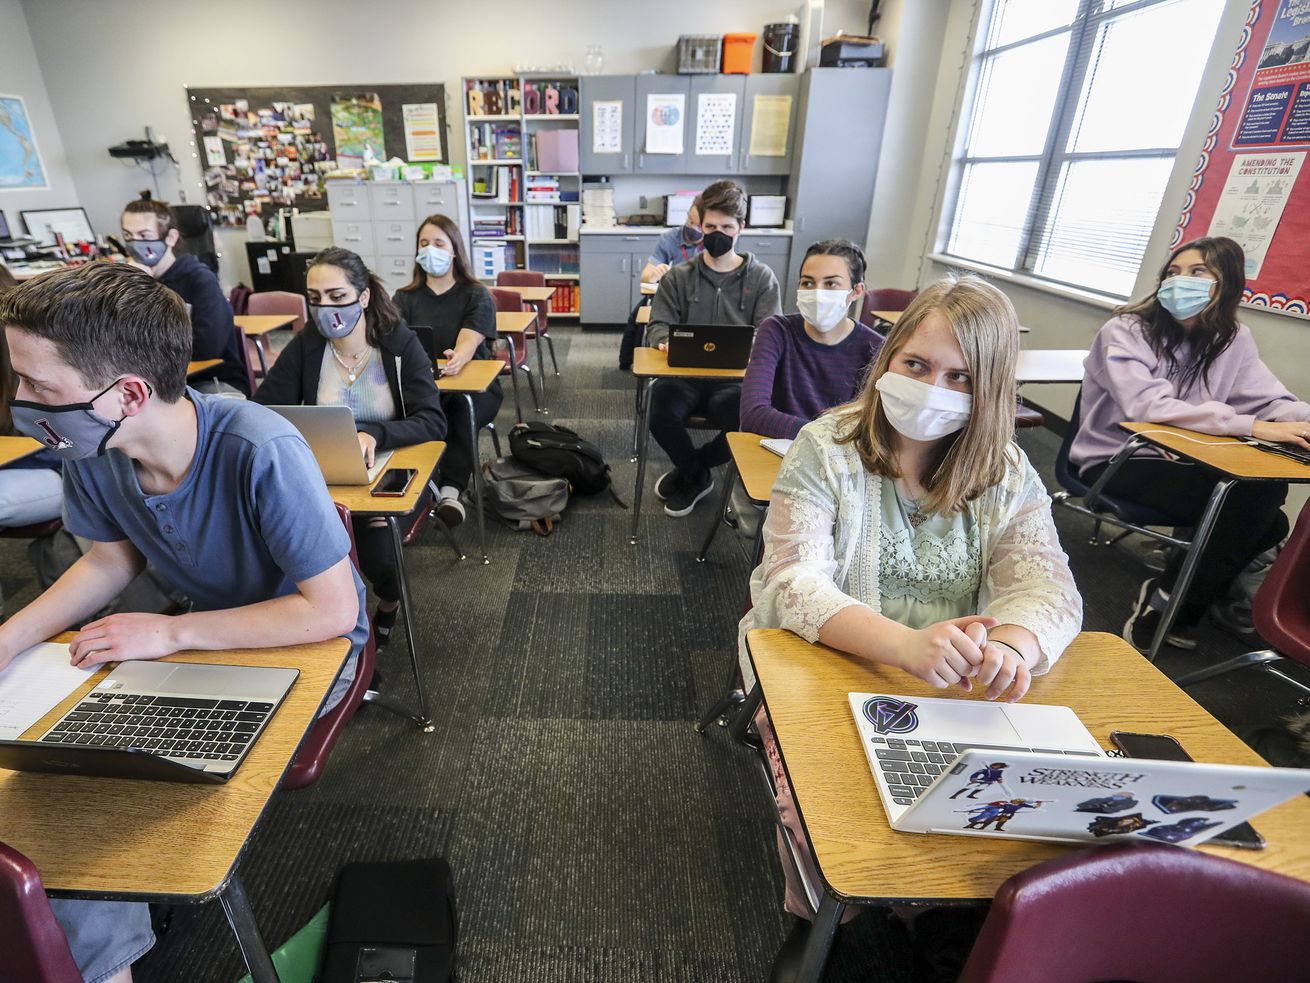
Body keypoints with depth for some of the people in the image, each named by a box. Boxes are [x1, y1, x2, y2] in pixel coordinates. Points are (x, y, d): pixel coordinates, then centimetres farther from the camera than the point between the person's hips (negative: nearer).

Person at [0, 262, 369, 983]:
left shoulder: (261, 453, -33)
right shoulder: (91, 450, -13)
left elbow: (333, 610, -28)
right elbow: (112, 558, 7)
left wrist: (171, 634, -24)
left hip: (307, 642, -6)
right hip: (202, 632, 6)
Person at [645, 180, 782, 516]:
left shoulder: (762, 278, 7)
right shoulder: (678, 276, 11)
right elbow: (658, 326, 6)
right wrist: (667, 341, -21)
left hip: (734, 379, -1)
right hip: (685, 375, 1)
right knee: (660, 413, -32)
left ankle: (689, 471, 1)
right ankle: (698, 477, 3)